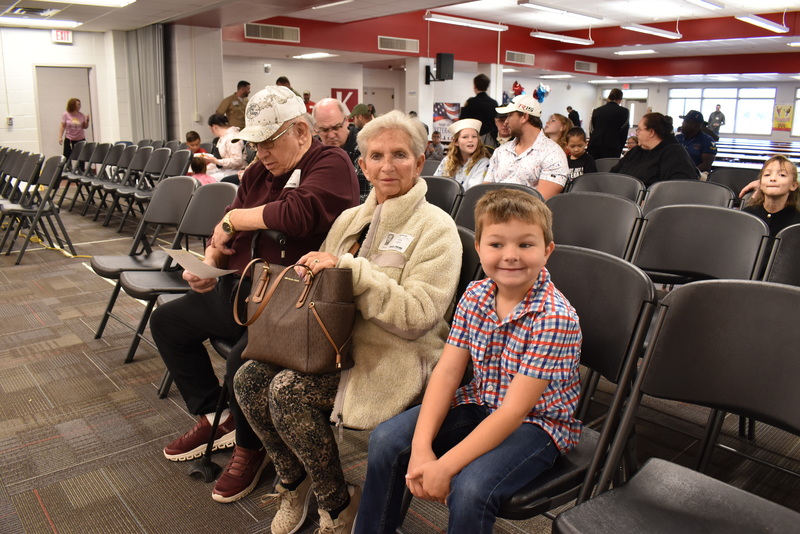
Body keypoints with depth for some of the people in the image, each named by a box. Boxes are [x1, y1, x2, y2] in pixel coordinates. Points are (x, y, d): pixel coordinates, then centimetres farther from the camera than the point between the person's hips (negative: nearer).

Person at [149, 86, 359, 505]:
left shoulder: (331, 165, -12)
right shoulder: (259, 171, 12)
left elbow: (299, 213, -32)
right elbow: (227, 234, 18)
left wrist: (235, 218, -17)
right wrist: (209, 262, -3)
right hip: (241, 288, 10)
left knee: (244, 359, -32)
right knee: (166, 321, 16)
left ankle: (251, 447, 2)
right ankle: (214, 416, 26)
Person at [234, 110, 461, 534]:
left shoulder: (435, 228, -9)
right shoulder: (351, 219, 13)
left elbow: (418, 316, -19)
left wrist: (350, 268, -23)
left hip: (397, 358, -7)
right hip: (338, 343, 7)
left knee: (289, 390, -25)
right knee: (250, 378, -13)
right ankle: (293, 481, 11)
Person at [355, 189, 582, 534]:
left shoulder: (555, 318, -26)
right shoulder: (475, 296, -7)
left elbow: (513, 411, -27)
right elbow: (447, 372, -8)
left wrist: (445, 466, -27)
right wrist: (421, 448, -19)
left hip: (536, 423, -5)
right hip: (479, 404, 6)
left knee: (470, 487, -30)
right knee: (386, 440, -5)